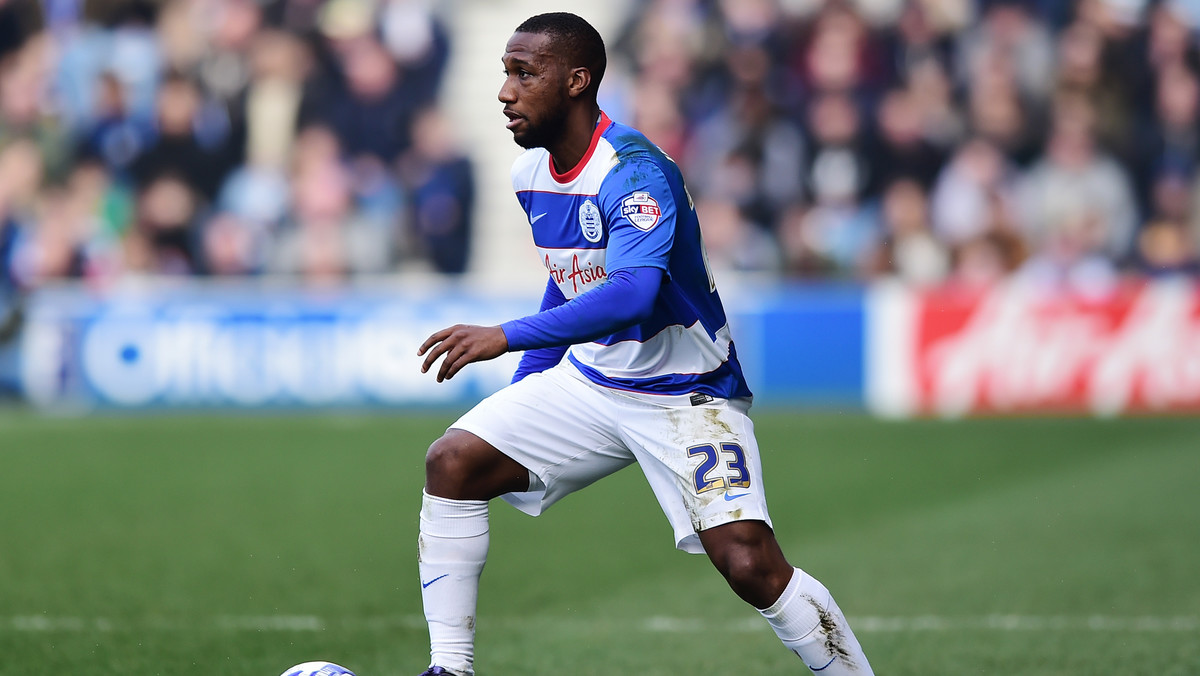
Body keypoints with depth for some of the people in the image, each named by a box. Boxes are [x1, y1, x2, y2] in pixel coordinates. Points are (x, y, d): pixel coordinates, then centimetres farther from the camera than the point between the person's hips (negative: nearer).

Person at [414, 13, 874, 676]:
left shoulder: (635, 172, -25)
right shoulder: (529, 174, 2)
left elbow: (632, 294, -40)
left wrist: (507, 336, -44)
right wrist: (517, 394, 20)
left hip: (685, 392, -8)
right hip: (588, 379, 8)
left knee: (750, 565, -22)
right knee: (452, 462, -8)